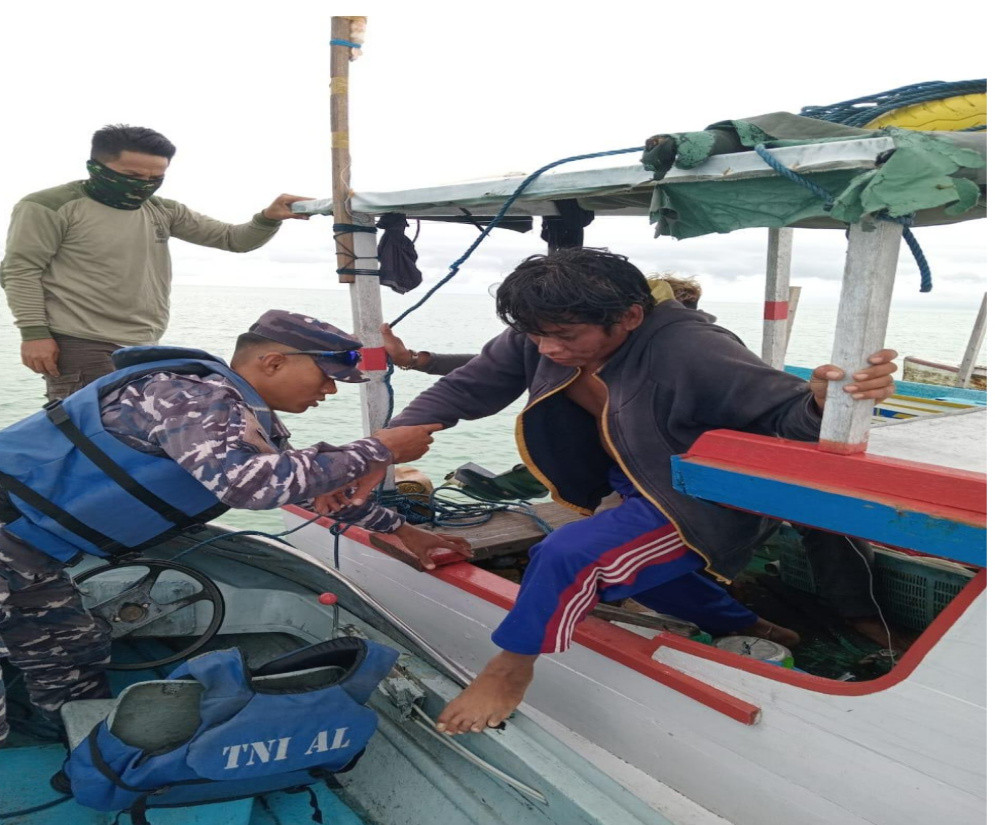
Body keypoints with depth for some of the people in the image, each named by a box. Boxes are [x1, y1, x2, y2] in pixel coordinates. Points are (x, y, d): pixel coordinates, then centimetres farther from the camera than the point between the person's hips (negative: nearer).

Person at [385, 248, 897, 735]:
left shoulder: (687, 353, -34)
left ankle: (512, 666, 3)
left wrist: (823, 400, -55)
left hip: (702, 505, -8)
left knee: (569, 555, -25)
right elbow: (465, 389, -9)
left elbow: (787, 411, -31)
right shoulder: (541, 336, -15)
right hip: (641, 493, 8)